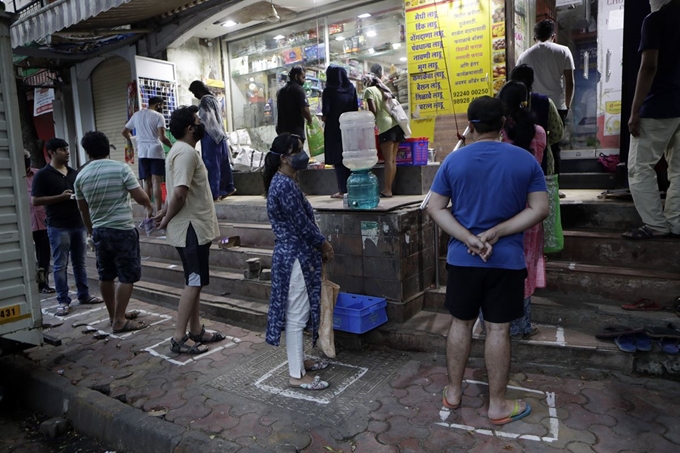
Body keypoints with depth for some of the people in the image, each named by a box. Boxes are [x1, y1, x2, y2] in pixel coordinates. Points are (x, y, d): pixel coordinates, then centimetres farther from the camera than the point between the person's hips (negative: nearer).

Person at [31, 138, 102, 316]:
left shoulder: (74, 173, 12)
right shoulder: (42, 175, -5)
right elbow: (35, 201, -10)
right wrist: (60, 197, -18)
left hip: (79, 224, 6)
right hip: (58, 227, -6)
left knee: (80, 262, 13)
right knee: (60, 265, 1)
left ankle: (84, 295, 22)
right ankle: (63, 301, 8)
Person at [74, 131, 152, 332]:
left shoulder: (81, 176, 5)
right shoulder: (121, 168, -11)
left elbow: (83, 209, 13)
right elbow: (140, 197, -11)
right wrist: (149, 206, 11)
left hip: (99, 231, 6)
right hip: (123, 230, -6)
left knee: (106, 276, 16)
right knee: (127, 276, 2)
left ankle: (113, 315, 28)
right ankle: (119, 321, 2)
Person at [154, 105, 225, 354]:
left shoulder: (182, 150, 16)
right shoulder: (186, 152, -18)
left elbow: (178, 192, 20)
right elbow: (179, 193, -26)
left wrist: (165, 213, 8)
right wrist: (166, 220, -14)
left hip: (195, 227, 10)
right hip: (191, 229, -10)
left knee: (195, 281, 15)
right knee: (194, 282, -4)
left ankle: (196, 330, 25)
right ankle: (179, 338, 3)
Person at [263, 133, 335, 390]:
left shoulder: (281, 182, 12)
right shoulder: (285, 185, -20)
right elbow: (302, 223, -19)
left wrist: (318, 246, 14)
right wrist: (325, 245, -5)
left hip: (293, 255, 10)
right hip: (295, 258, -10)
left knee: (297, 313, 19)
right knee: (296, 315, -2)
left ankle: (299, 360, 33)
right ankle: (297, 375, 9)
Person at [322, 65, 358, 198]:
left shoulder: (328, 90, -9)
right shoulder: (351, 88, 4)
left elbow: (325, 112, -12)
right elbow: (356, 108, 3)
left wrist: (324, 117, 8)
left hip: (334, 128, -4)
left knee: (337, 158, 1)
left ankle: (343, 189, 0)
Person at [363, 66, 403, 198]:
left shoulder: (369, 90, 2)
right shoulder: (383, 88, 23)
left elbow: (373, 110, -8)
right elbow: (389, 96, 3)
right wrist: (381, 83, 17)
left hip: (386, 126, -7)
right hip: (396, 124, 7)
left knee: (388, 159, -8)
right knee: (393, 159, 6)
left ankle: (387, 190, -7)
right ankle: (389, 189, 9)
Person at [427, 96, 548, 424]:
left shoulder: (454, 160, -3)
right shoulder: (526, 160, -2)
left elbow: (434, 208, -5)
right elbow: (540, 209, -6)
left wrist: (467, 238, -11)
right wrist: (496, 233, -11)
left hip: (462, 259, 1)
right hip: (507, 260, 0)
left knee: (461, 323, 14)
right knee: (498, 329, 7)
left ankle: (453, 391, 28)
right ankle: (497, 404, 20)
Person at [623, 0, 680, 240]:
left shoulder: (654, 20, -8)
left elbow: (649, 66, -16)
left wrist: (634, 110, -16)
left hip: (659, 106, -7)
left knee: (639, 167, -1)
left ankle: (655, 224, -3)